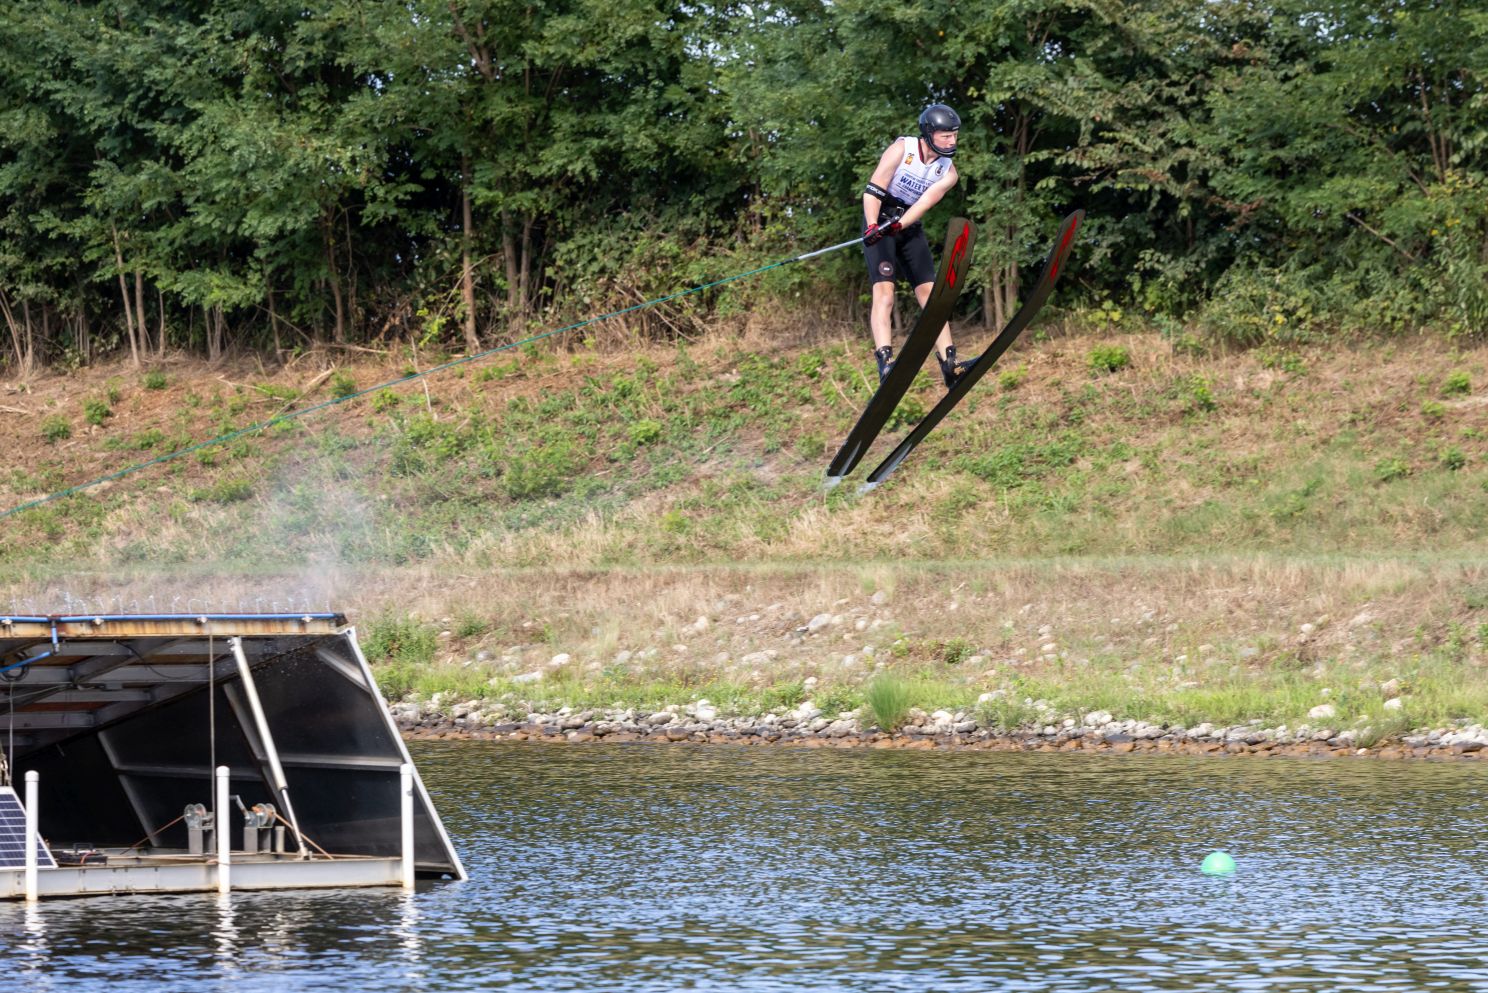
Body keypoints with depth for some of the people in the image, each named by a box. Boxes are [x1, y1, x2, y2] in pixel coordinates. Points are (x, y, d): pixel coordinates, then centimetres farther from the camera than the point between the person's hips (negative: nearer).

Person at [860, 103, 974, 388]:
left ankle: (949, 364, -4)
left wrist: (896, 225, -30)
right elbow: (872, 192, -16)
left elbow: (925, 203, -15)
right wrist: (873, 228, -28)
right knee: (884, 290, -21)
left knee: (930, 293, -2)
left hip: (910, 228, 5)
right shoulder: (902, 150, -13)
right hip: (880, 223, -5)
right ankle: (885, 361, -33)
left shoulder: (947, 172, -1)